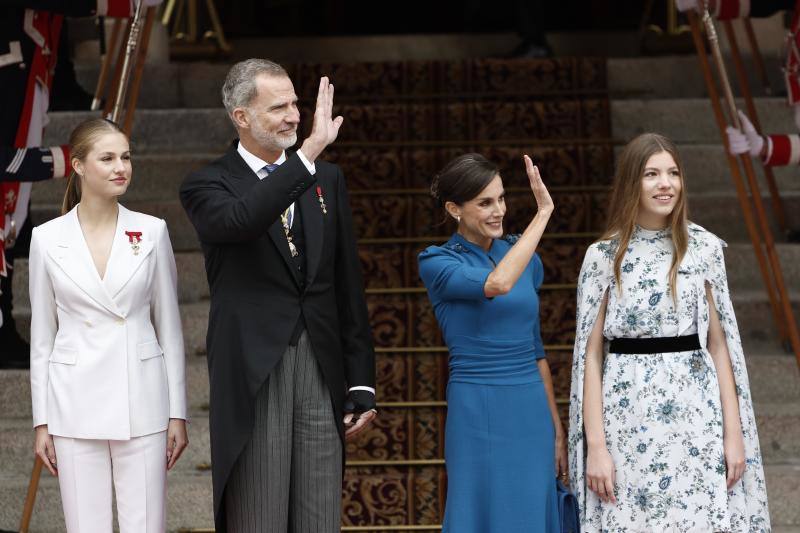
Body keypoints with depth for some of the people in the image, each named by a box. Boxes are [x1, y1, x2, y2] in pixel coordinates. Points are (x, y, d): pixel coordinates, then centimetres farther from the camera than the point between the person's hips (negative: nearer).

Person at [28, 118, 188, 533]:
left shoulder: (151, 232, 2)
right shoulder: (48, 238, 1)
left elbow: (169, 327, 5)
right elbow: (42, 336, 6)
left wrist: (177, 412, 3)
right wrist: (42, 422, 4)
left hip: (141, 403, 0)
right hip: (76, 405, 0)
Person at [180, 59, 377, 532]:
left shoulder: (328, 179, 12)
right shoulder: (207, 186, -1)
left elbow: (349, 288, 12)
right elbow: (242, 222, -27)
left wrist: (361, 384, 9)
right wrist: (309, 152, -28)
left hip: (322, 371, 4)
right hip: (253, 377, -4)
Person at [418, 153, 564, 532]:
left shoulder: (524, 256, 10)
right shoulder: (437, 263, -6)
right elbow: (496, 284, -27)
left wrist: (557, 429, 14)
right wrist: (543, 213, -20)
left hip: (532, 411, 5)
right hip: (478, 413, -5)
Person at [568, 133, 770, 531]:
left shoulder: (704, 247, 4)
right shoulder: (603, 255, 0)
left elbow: (719, 344, 6)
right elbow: (591, 354, 0)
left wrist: (734, 432, 0)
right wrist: (596, 445, -7)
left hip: (696, 415, 1)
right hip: (628, 421, -1)